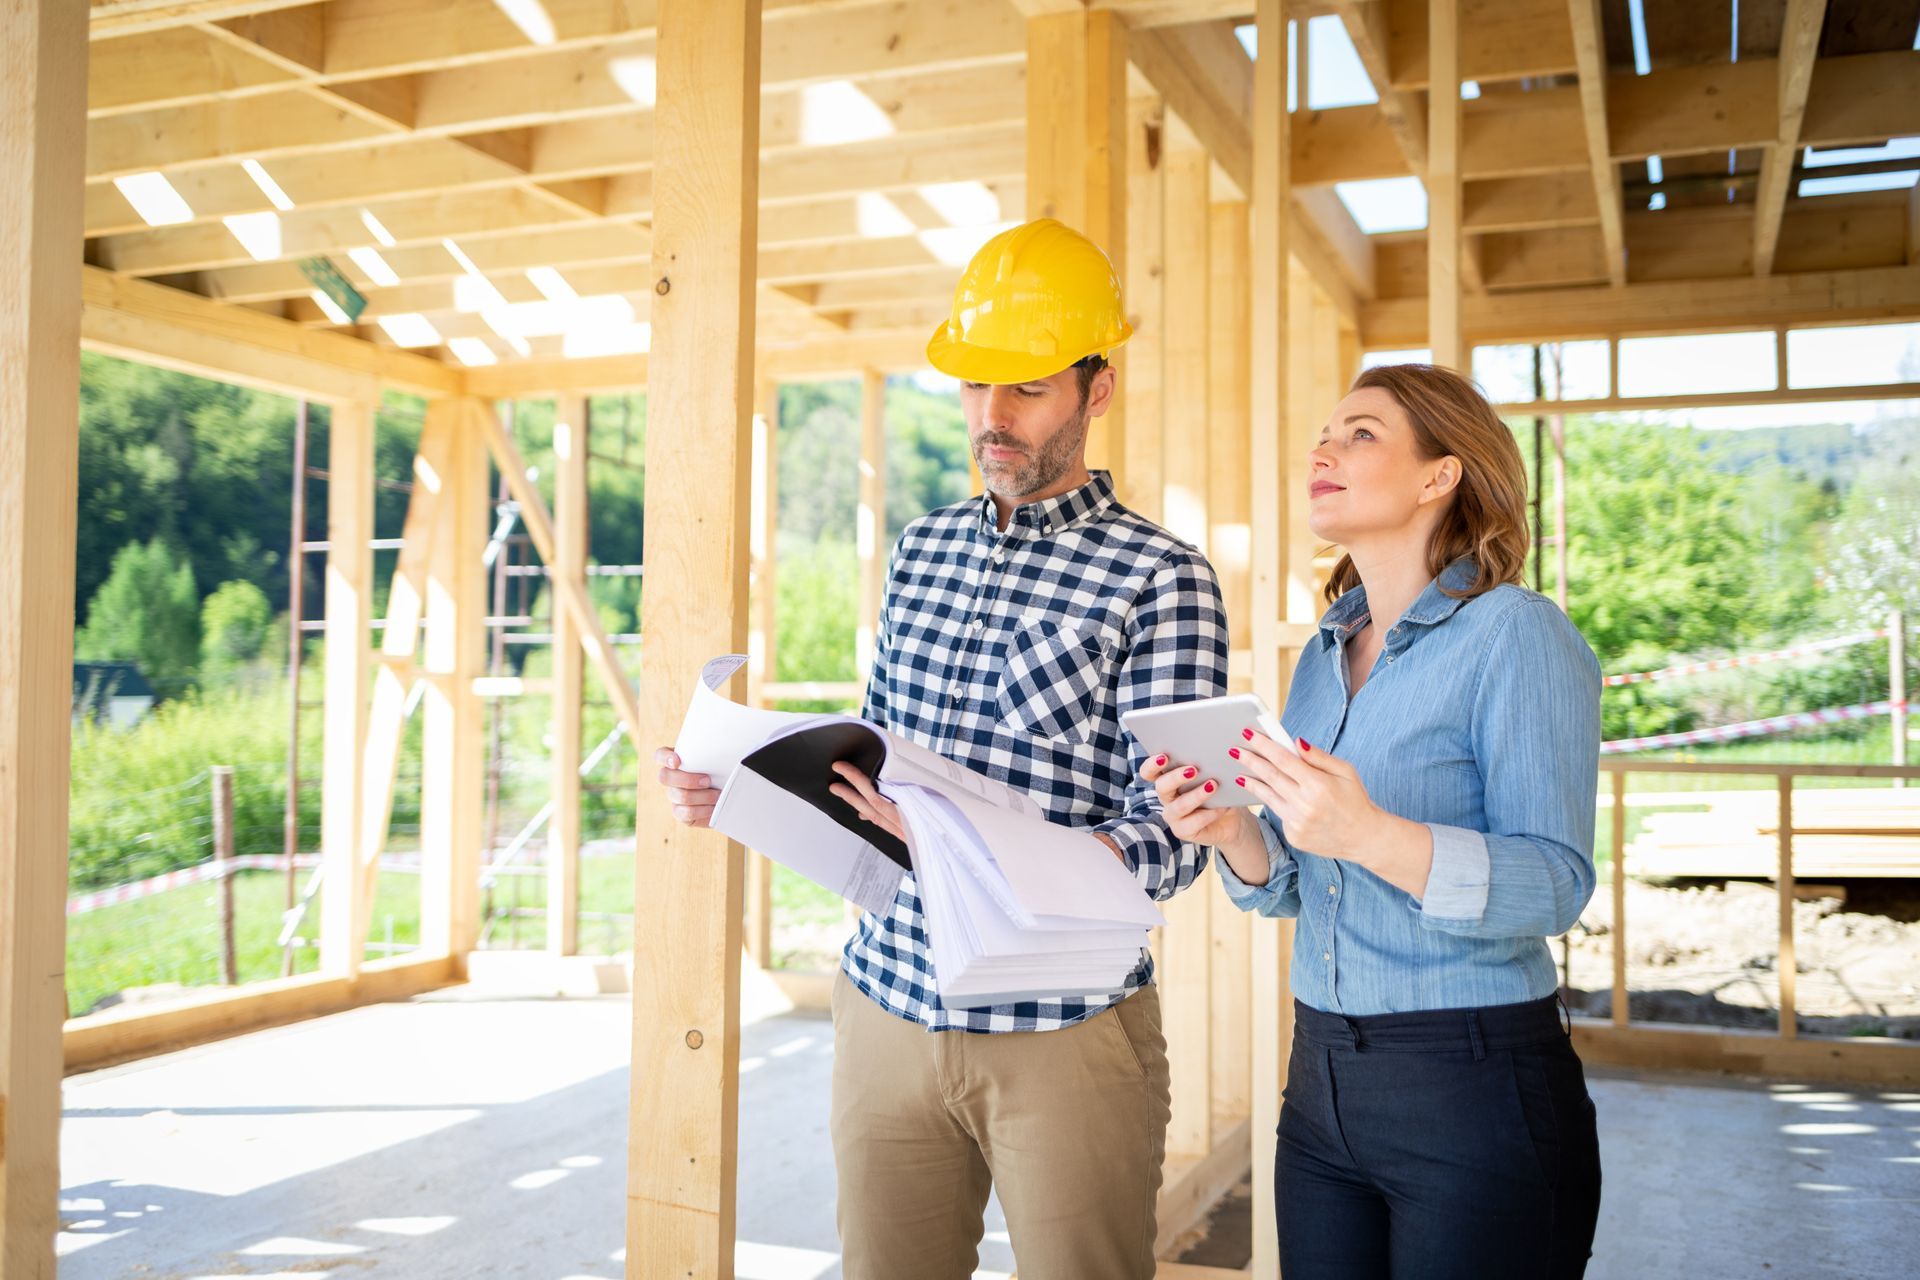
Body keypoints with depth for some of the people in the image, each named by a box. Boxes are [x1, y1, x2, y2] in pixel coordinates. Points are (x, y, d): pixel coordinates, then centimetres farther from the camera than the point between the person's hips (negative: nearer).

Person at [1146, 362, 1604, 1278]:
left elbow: (1556, 884, -18)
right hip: (1321, 1083, 6)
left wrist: (1371, 835, -32)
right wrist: (1234, 831, -8)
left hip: (1476, 1098, -6)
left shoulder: (1515, 634, -10)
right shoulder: (1325, 655, 11)